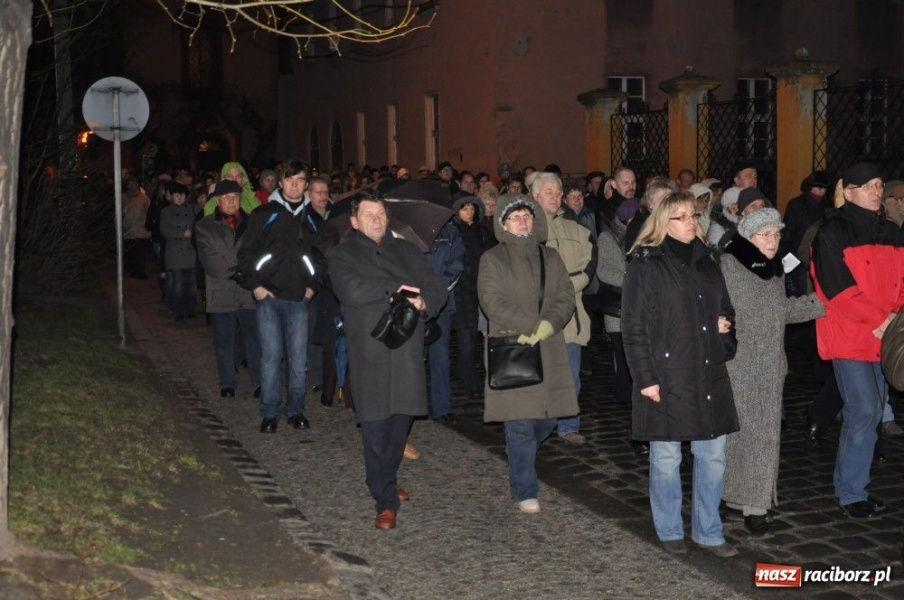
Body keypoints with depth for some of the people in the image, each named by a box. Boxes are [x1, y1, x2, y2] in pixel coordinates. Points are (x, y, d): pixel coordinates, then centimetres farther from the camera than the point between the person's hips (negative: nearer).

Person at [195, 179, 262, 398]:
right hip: (221, 293, 0)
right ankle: (227, 384, 18)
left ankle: (259, 383, 4)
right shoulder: (205, 227, 4)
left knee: (254, 339, -2)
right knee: (224, 341, 8)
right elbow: (209, 260, -7)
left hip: (249, 292, 1)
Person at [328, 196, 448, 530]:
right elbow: (352, 291, -12)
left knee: (401, 420, 7)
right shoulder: (342, 255, 8)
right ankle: (385, 500, 0)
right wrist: (396, 288, -5)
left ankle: (386, 481, 27)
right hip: (370, 353, -4)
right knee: (376, 427, -6)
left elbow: (438, 289, 13)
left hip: (408, 350, 4)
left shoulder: (407, 251, 21)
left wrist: (423, 301, -9)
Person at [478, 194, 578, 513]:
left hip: (549, 352, 5)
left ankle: (517, 451, 41)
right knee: (521, 422, -5)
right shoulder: (492, 259, 0)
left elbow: (566, 297, 5)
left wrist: (547, 325, -14)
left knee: (547, 417, 8)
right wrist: (534, 326, -18)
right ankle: (525, 491, 7)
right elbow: (494, 303, -11)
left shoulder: (550, 256, 14)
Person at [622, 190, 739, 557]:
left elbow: (724, 309, 27)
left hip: (709, 375, 6)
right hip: (667, 376, -5)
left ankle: (708, 531, 24)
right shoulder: (646, 265, -6)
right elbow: (634, 327, -9)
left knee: (713, 455, 9)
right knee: (667, 458, 5)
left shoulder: (706, 261, 14)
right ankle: (670, 531, 23)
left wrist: (724, 326, 3)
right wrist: (645, 377, -14)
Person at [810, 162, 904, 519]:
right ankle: (851, 493, 4)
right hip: (848, 337, -7)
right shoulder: (832, 233, -7)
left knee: (873, 411, 10)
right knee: (863, 411, -9)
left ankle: (853, 485, 22)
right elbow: (838, 288, -14)